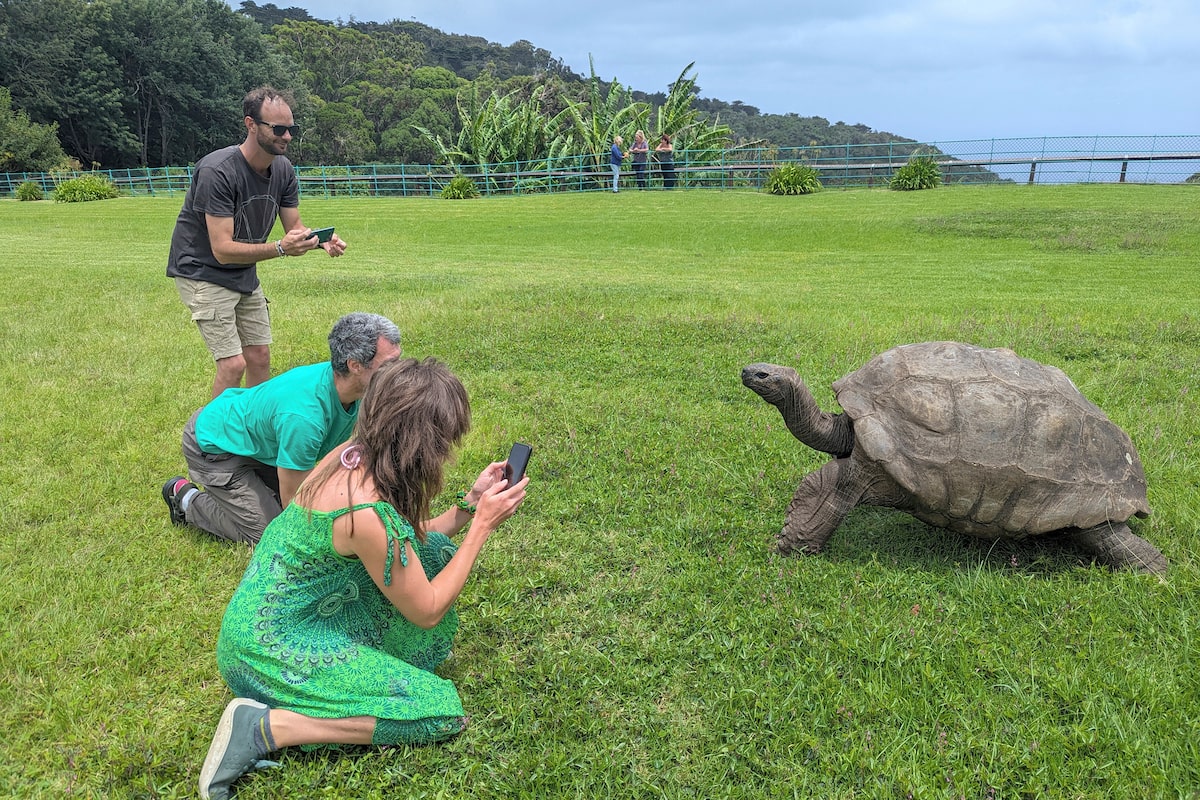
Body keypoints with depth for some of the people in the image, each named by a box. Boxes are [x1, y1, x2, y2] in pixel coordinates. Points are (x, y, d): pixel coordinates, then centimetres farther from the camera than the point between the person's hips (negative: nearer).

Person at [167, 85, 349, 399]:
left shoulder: (283, 169, -5)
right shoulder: (217, 171, -27)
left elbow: (294, 227, 0)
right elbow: (223, 250, -30)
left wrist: (321, 241, -23)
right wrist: (280, 248, -42)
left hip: (245, 275, 7)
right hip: (204, 272, -7)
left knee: (260, 357, 9)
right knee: (233, 364, -13)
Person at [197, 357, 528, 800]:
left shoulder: (353, 453, -6)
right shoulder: (369, 512, -31)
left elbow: (400, 544, 9)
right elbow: (427, 610, -16)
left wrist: (470, 504, 2)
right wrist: (482, 525, -12)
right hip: (272, 649, -9)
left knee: (432, 550, 2)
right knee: (442, 709, -9)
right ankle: (267, 726, -9)